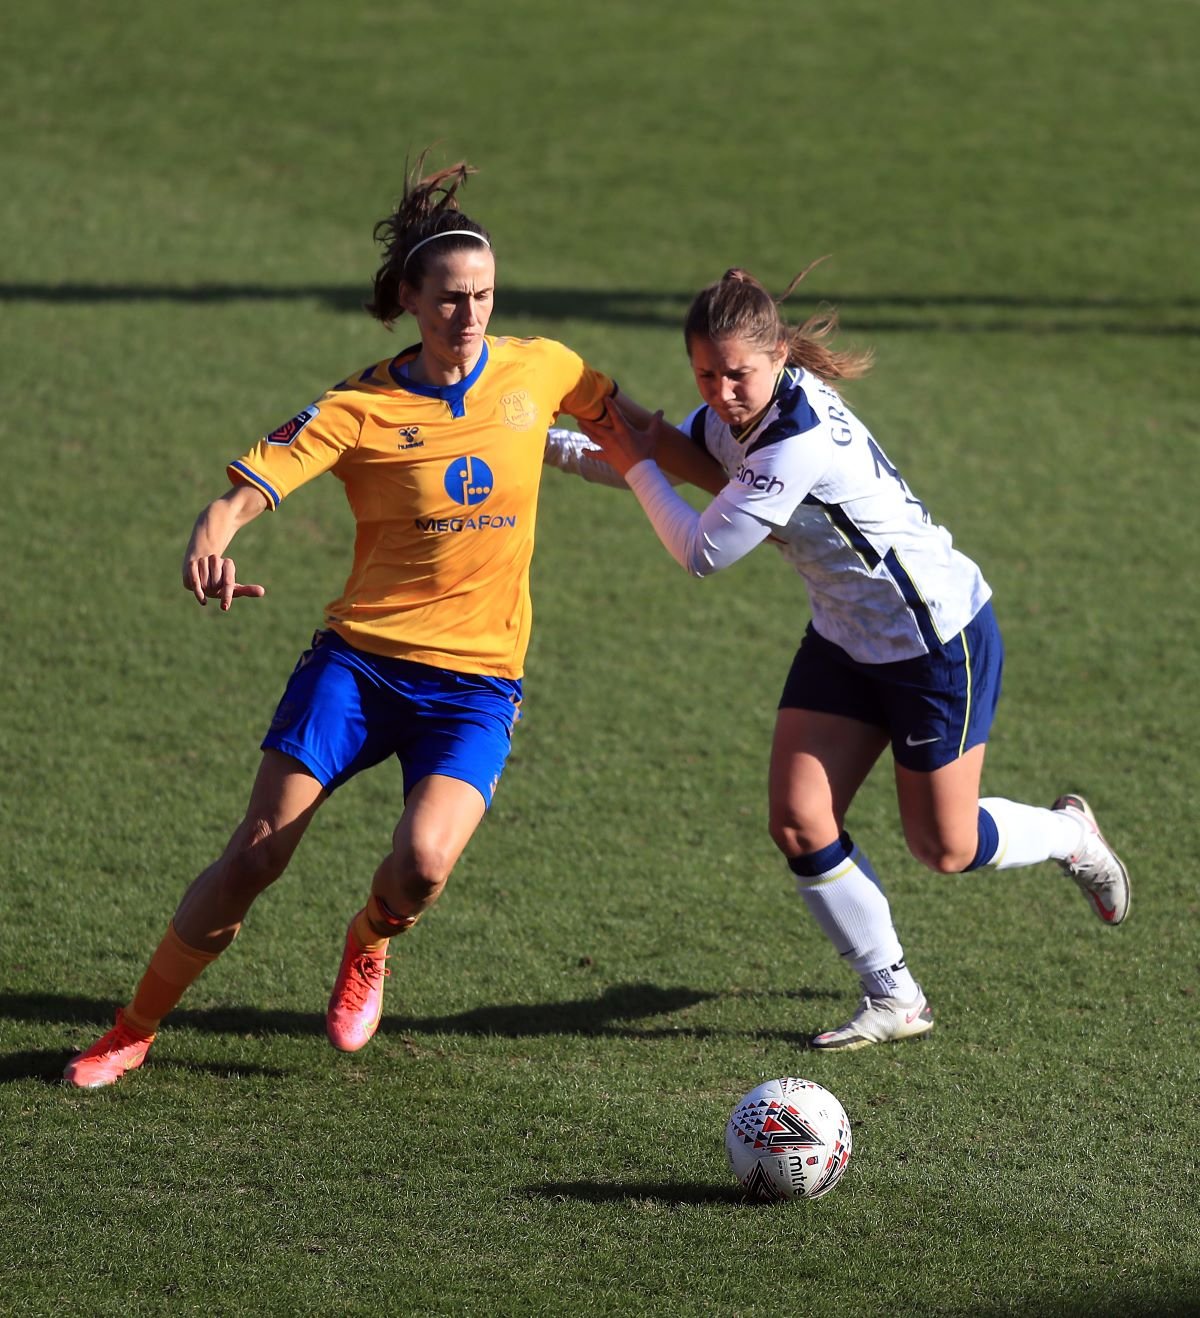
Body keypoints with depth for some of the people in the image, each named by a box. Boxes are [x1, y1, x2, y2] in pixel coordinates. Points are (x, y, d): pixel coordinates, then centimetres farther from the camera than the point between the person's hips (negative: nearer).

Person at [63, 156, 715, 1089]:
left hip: (477, 680, 1)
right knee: (256, 854, -8)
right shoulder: (361, 408, -6)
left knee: (424, 862, -23)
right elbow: (247, 487, -16)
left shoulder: (539, 372, 3)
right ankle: (133, 1032, 11)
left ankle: (368, 949, 14)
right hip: (359, 659, -1)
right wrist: (210, 546, -37)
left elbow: (630, 426, 24)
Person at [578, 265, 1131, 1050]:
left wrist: (637, 465, -15)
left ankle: (1070, 835, 36)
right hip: (846, 639, 8)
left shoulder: (800, 441, -32)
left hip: (941, 638, -8)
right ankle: (895, 1000, 11)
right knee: (799, 824, -3)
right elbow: (663, 455, 13)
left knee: (943, 849, 4)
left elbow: (702, 552, -26)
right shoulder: (733, 420, -6)